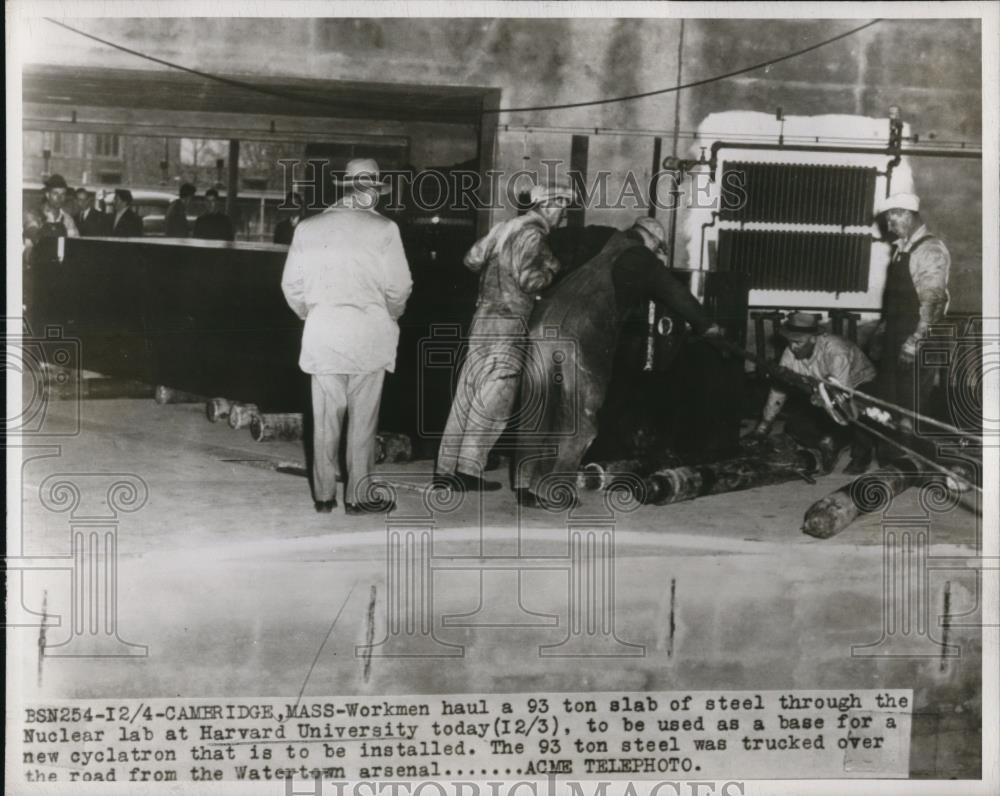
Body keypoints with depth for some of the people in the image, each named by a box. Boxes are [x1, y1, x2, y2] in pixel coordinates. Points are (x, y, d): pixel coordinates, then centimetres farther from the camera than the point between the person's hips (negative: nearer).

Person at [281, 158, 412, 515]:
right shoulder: (384, 229, -7)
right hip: (368, 335, -3)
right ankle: (358, 494, 12)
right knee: (362, 418, 6)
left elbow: (291, 285, 6)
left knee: (325, 418, 11)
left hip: (321, 336, 3)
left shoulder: (308, 227, 3)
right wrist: (390, 316, 13)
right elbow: (398, 287, -7)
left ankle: (323, 494, 17)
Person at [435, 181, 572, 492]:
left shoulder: (507, 227, 15)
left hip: (484, 318, 9)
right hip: (508, 323, -8)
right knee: (493, 401, -4)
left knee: (468, 395, 9)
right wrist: (550, 268, -3)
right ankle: (468, 470, -3)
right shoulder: (532, 233, -10)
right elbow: (528, 279, -20)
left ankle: (447, 468, 13)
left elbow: (471, 259, 17)